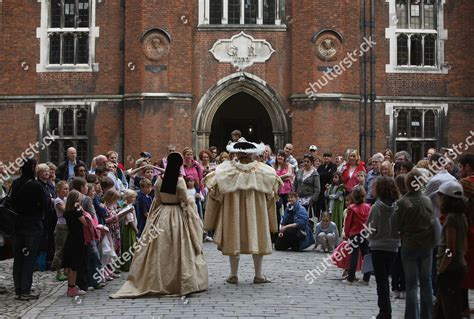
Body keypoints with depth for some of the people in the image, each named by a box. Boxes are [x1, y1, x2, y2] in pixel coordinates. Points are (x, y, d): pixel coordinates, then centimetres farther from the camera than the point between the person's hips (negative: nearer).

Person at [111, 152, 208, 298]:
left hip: (161, 214, 4)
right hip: (177, 216, -4)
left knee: (159, 250, 9)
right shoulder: (180, 181, -15)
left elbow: (157, 200, 6)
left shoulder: (159, 180, -2)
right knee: (176, 249, 4)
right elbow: (186, 200, -10)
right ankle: (177, 282, 9)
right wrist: (192, 200, 7)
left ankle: (156, 281, 14)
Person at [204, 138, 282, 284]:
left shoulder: (229, 168, -11)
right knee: (257, 238, 8)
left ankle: (233, 275, 12)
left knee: (234, 239, 8)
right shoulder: (261, 169, -7)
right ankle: (259, 275, 10)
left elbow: (212, 180, -12)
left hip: (234, 209, 0)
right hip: (256, 209, 1)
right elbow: (275, 180, 3)